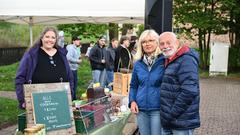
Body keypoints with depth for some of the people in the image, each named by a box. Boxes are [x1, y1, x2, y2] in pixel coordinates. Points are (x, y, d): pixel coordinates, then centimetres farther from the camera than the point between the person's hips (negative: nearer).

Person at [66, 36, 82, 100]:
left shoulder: (75, 48, 16)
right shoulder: (71, 48, -15)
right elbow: (69, 58, -27)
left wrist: (79, 57, 7)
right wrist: (77, 61, -17)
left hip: (74, 68, 10)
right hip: (71, 69, -10)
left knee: (75, 84, 17)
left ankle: (74, 98, 28)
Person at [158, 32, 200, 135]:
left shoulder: (186, 60, -15)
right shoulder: (169, 61, 15)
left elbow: (189, 92, -25)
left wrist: (171, 115, -19)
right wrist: (165, 115, 13)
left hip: (182, 122, -9)